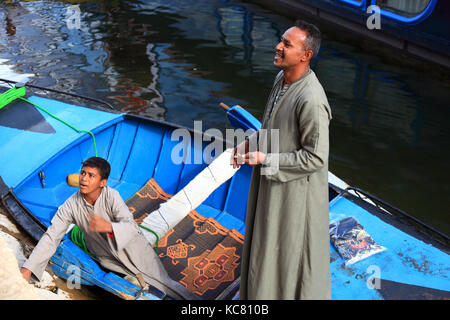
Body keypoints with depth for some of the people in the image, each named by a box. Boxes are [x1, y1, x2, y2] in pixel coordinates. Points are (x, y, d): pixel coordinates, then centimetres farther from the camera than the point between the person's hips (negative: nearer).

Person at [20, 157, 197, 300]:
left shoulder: (111, 196, -23)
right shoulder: (71, 205, -17)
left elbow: (131, 227, -31)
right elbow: (51, 237, -17)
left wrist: (108, 226, -52)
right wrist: (27, 269, -25)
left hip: (133, 248, -1)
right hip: (108, 259, 1)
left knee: (164, 283, 5)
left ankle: (189, 297, 28)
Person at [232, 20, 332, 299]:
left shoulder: (311, 100, -30)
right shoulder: (282, 78, -1)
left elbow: (316, 157, -25)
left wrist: (266, 159, -23)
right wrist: (251, 142, 0)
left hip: (294, 189, -9)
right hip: (273, 181, 9)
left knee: (290, 250, 11)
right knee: (270, 243, 26)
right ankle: (269, 288, 49)